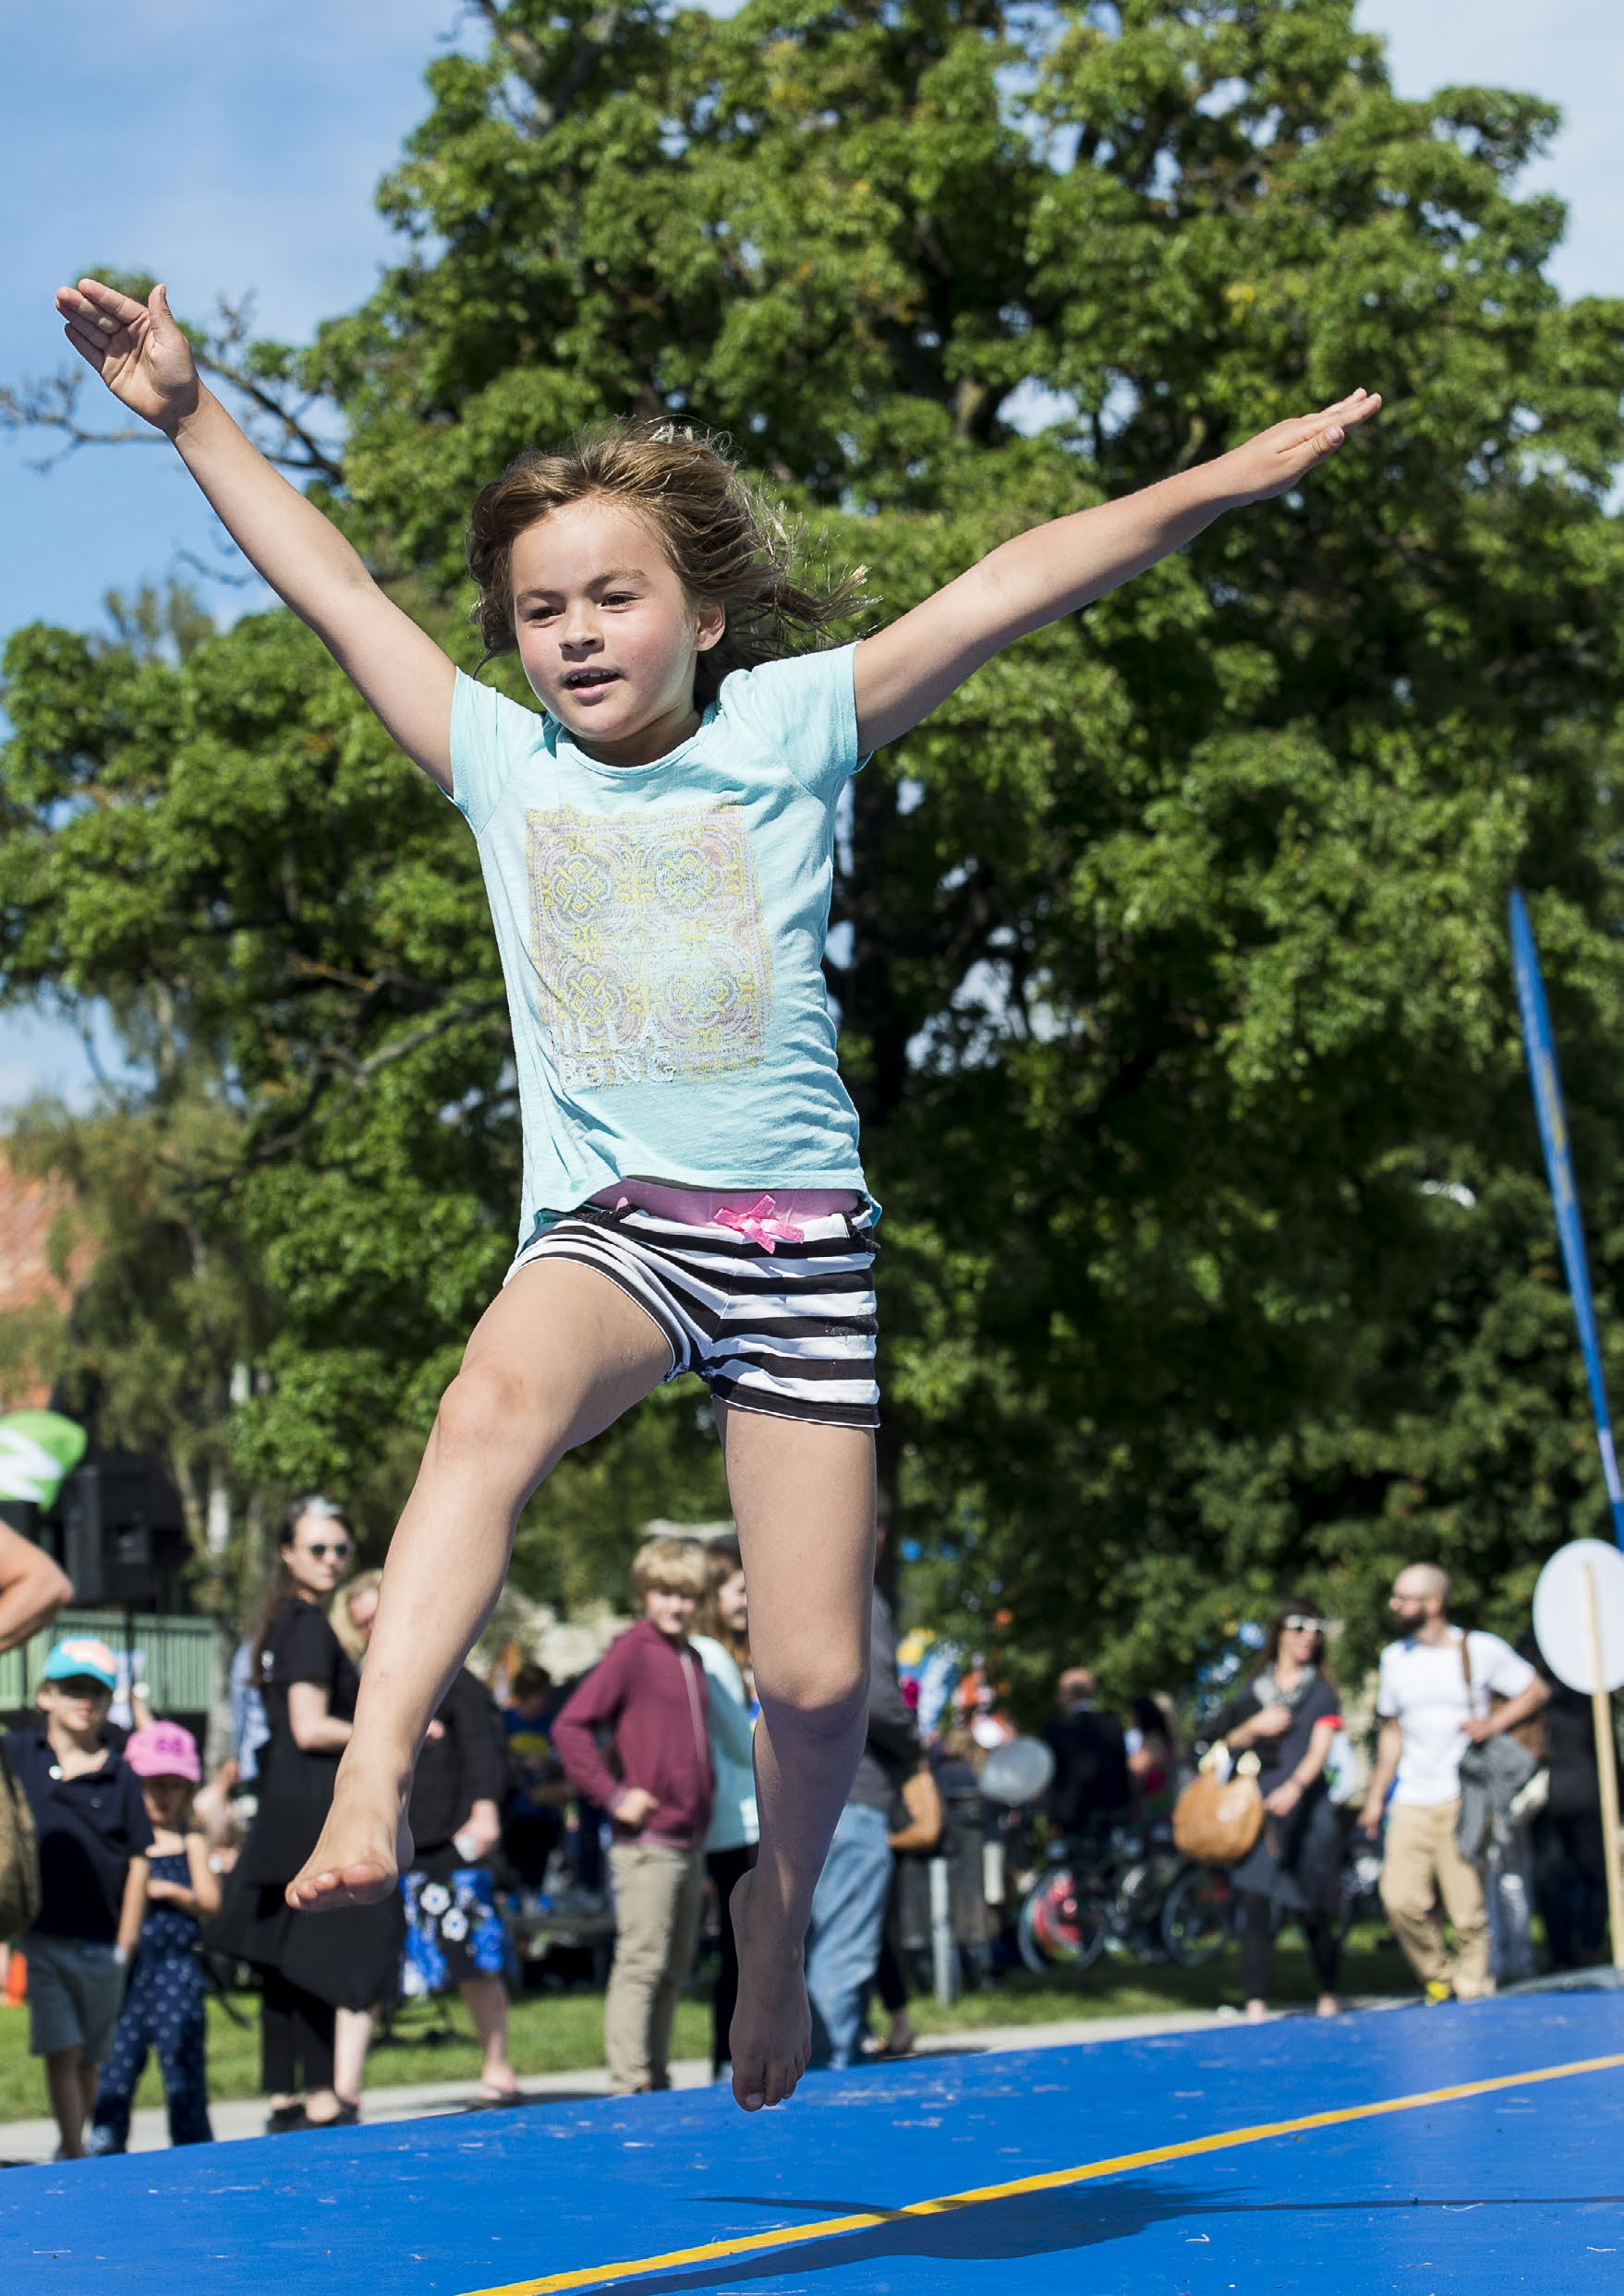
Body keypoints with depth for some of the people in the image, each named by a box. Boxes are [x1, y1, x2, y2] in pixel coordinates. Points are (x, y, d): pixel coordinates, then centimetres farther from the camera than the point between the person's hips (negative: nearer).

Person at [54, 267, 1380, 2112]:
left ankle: (777, 1908, 29)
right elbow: (332, 587, 11)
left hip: (799, 1232, 0)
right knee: (491, 1404, -37)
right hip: (607, 1226, 0)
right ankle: (371, 1778, -45)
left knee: (817, 1679, 0)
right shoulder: (500, 762, 8)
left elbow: (1010, 588, -2)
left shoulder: (790, 726, 3)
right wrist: (191, 416, 12)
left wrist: (1221, 484, -3)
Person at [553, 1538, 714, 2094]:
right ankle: (630, 2084, -4)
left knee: (674, 1971, 11)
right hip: (647, 1842, -7)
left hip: (690, 1843, 7)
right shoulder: (631, 1651, -8)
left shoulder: (693, 1659, 15)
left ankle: (657, 2080, 18)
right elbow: (569, 1726, -14)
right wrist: (614, 1794, -16)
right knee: (641, 1964, -7)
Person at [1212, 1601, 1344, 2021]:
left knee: (1314, 1912, 4)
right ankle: (1255, 2005, -8)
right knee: (1257, 1908, -8)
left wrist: (1294, 1787, -28)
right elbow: (1228, 1743, 14)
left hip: (1308, 1813, -2)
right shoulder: (1255, 1690, 13)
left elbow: (1319, 1750, -10)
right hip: (1258, 1811, 2)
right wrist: (1255, 1727, -7)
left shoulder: (1322, 1693, 4)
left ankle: (1328, 1994, 24)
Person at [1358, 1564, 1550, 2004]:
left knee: (1468, 1908, -6)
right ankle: (1438, 1980, 11)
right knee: (1400, 1898, -9)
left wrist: (1492, 1724, -8)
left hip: (1463, 1800, -4)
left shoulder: (1481, 1650, -1)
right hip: (1411, 1802, 4)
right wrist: (1375, 1797, 19)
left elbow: (1535, 1691, 8)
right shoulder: (1395, 1657, 13)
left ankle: (1472, 1991, 9)